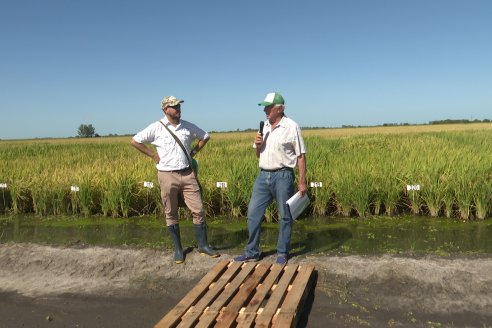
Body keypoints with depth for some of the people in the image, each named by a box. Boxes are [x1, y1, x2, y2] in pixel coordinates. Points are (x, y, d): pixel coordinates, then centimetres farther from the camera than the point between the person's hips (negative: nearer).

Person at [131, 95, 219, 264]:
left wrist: (194, 152, 8)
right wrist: (153, 155, -4)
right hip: (167, 175, -2)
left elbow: (205, 137, 20)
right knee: (171, 214, 6)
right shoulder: (156, 127, -5)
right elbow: (135, 141, -2)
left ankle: (203, 245, 16)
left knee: (198, 210, 2)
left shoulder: (188, 126, 5)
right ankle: (178, 248, 20)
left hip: (187, 174, 3)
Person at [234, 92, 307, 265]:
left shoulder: (291, 126, -6)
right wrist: (257, 145, -2)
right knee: (253, 213, 6)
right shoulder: (264, 126, 11)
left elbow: (301, 156, -6)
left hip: (282, 176, -6)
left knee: (285, 216, 6)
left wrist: (302, 181, -10)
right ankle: (251, 252, 19)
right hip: (263, 176, 6)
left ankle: (282, 253, 22)